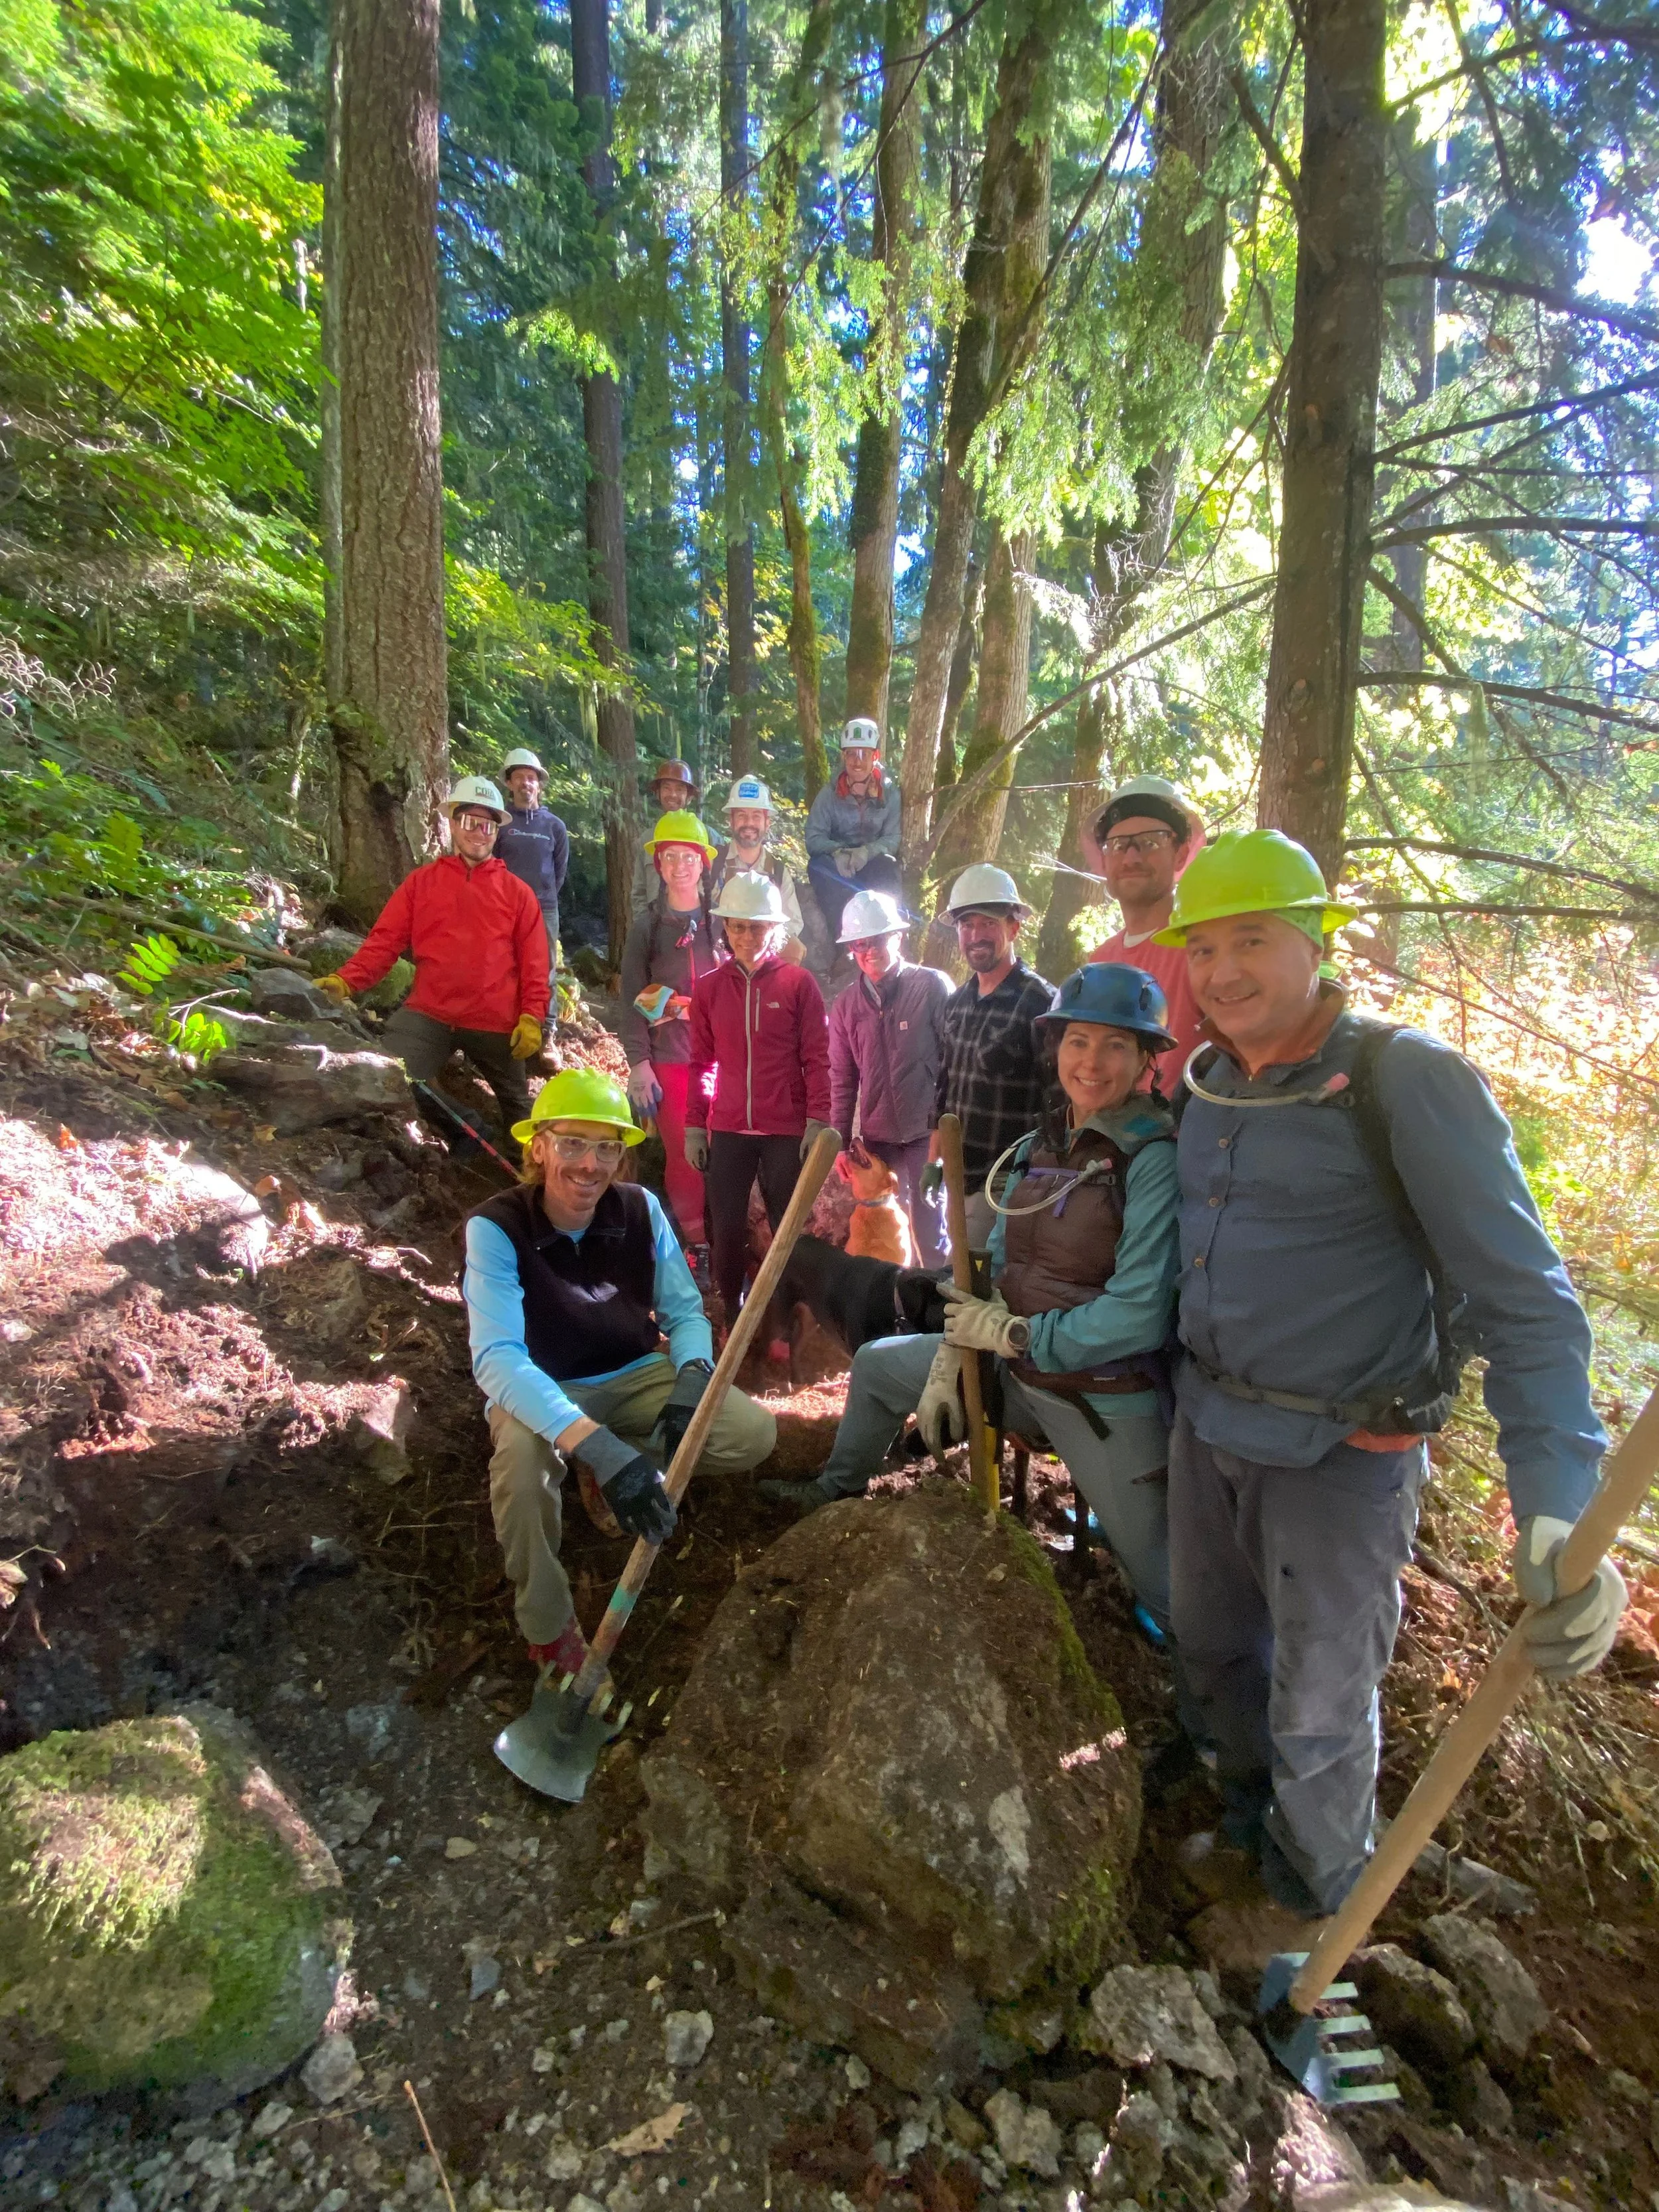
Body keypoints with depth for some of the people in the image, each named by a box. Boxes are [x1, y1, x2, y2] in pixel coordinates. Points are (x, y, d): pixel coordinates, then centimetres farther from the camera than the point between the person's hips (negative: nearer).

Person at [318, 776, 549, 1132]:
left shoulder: (517, 892, 5)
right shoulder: (421, 881, 6)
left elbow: (533, 963, 1)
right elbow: (385, 940, -1)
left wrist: (532, 1018, -9)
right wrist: (344, 981, -15)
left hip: (495, 1023, 0)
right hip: (428, 1015, 0)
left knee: (516, 1105, 17)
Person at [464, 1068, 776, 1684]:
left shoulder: (641, 1208, -12)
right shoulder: (496, 1228, -22)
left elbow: (685, 1312, -6)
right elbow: (496, 1358, -33)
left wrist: (691, 1383, -29)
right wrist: (598, 1447, -46)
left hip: (640, 1377, 4)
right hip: (542, 1394, -3)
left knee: (754, 1433, -17)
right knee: (521, 1454, -37)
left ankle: (637, 1470, 11)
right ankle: (547, 1624, -9)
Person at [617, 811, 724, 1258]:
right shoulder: (647, 925, 6)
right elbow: (633, 999, 2)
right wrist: (638, 1063, -6)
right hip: (669, 1058, 0)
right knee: (683, 1154, -1)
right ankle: (697, 1245, 10)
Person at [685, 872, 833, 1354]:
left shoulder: (798, 982, -3)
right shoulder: (709, 987, 5)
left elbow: (818, 1057, -3)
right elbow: (701, 1062, 8)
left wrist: (818, 1120, -9)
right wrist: (694, 1127, 6)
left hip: (787, 1131, -2)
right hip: (728, 1130, 2)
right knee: (726, 1228, 5)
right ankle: (731, 1315, 24)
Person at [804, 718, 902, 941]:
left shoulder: (890, 793, 0)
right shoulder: (830, 794, -1)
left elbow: (894, 838, -10)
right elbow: (813, 839, -8)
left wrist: (867, 851, -30)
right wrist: (838, 853, -30)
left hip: (873, 865, 0)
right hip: (836, 865, 1)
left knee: (888, 867, -34)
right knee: (819, 865, -33)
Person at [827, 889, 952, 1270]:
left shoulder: (932, 987, -7)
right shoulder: (846, 1005, 4)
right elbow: (842, 1079, 8)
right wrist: (841, 1143, 6)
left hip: (927, 1136, -4)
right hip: (876, 1139, 4)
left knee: (931, 1232, 4)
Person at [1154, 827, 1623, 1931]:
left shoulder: (1407, 1079, -18)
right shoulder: (1210, 1083, 2)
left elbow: (1522, 1294, -20)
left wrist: (1559, 1506, -28)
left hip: (1339, 1456, -6)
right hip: (1208, 1425, 6)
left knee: (1319, 1710, 13)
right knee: (1212, 1642, 25)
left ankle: (1316, 1904, 45)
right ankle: (1251, 1821, 55)